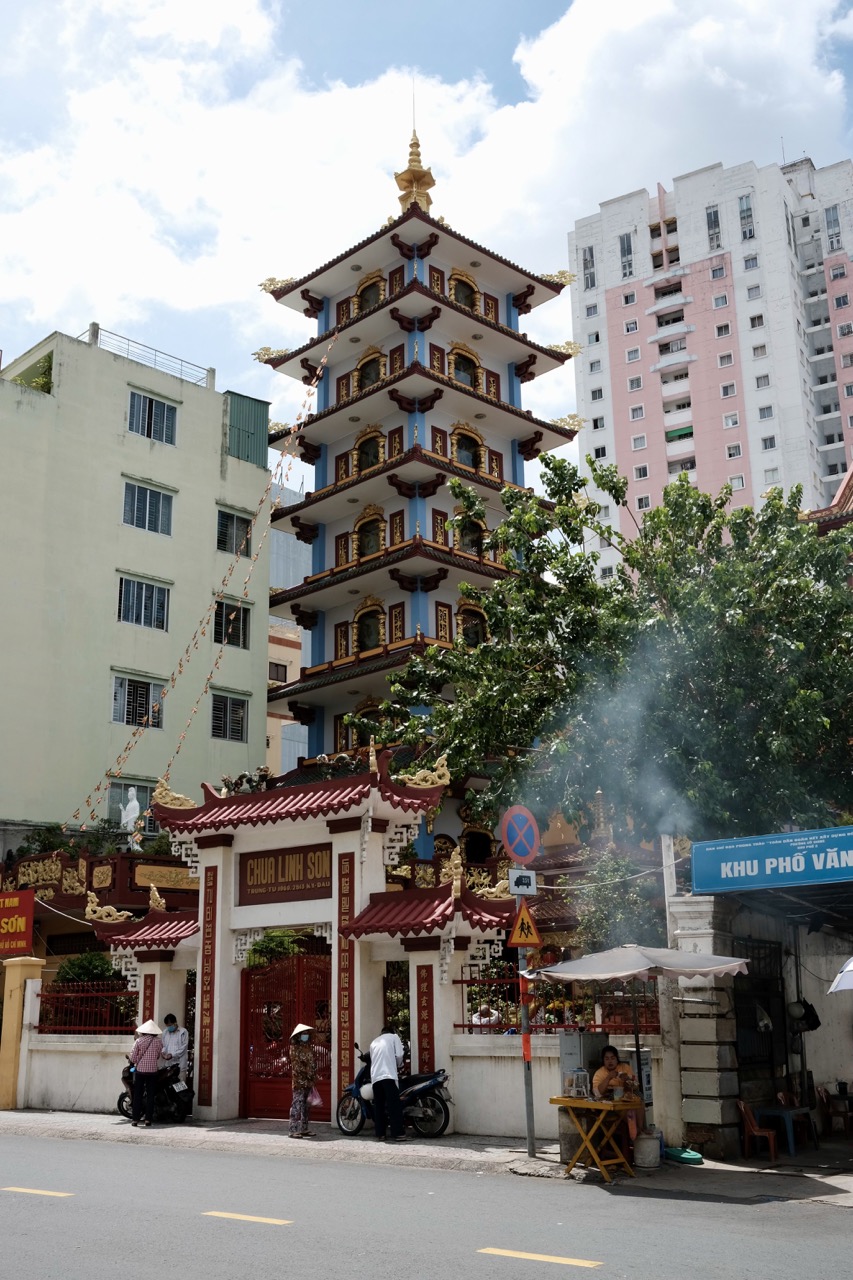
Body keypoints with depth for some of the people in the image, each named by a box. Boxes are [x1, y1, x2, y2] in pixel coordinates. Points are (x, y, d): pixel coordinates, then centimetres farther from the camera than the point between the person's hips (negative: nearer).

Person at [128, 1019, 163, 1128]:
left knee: (137, 1095, 8)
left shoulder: (139, 1041, -8)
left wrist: (131, 1061, 15)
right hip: (152, 1071, 1)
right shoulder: (158, 1041, -3)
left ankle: (135, 1119, 7)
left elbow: (133, 1057, -7)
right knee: (150, 1096, 7)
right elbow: (158, 1056, 7)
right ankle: (148, 1120, 4)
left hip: (140, 1070, -1)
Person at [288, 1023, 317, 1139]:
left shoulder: (308, 1047, 15)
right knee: (297, 1104, -8)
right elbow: (296, 1065, -12)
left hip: (308, 1082, 8)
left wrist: (312, 1079, 10)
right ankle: (294, 1130, -6)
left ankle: (304, 1128, 16)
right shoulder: (295, 1048, -7)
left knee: (305, 1105, 11)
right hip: (299, 1081, -8)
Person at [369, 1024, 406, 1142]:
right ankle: (398, 1134, -11)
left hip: (375, 1076, 5)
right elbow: (399, 1055, 4)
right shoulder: (394, 1037, 15)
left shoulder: (374, 1042, 28)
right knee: (394, 1105, -6)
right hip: (389, 1075, -5)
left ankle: (380, 1134, 5)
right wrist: (398, 1066, 22)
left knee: (378, 1106, 8)